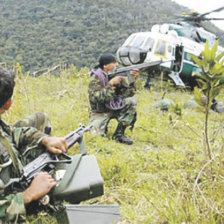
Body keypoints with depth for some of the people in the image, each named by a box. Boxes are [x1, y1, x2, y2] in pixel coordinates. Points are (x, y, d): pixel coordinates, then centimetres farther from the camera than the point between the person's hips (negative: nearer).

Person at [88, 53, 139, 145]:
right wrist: (111, 84, -30)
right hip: (100, 112, -5)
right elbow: (100, 98, -28)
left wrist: (132, 80, -19)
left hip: (114, 107, 5)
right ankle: (99, 127, 12)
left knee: (131, 101, -19)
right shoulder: (95, 78, -17)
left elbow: (126, 94, -6)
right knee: (97, 135, -27)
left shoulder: (117, 74, -3)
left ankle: (119, 133, -15)